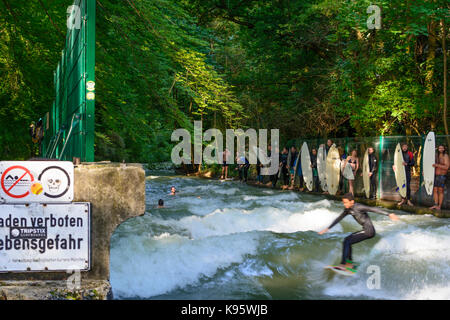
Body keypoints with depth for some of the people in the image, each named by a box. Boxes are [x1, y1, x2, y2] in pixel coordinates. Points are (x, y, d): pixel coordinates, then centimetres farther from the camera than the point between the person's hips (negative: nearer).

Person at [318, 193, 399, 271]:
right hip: (366, 231, 9)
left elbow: (374, 209, -20)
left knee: (347, 241, -13)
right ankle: (350, 263, 19)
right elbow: (339, 219, 20)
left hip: (368, 231, -9)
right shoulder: (348, 210, 10)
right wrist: (327, 228, 21)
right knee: (347, 240, 17)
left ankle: (343, 264, -15)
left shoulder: (358, 207, -16)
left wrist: (389, 214, -26)